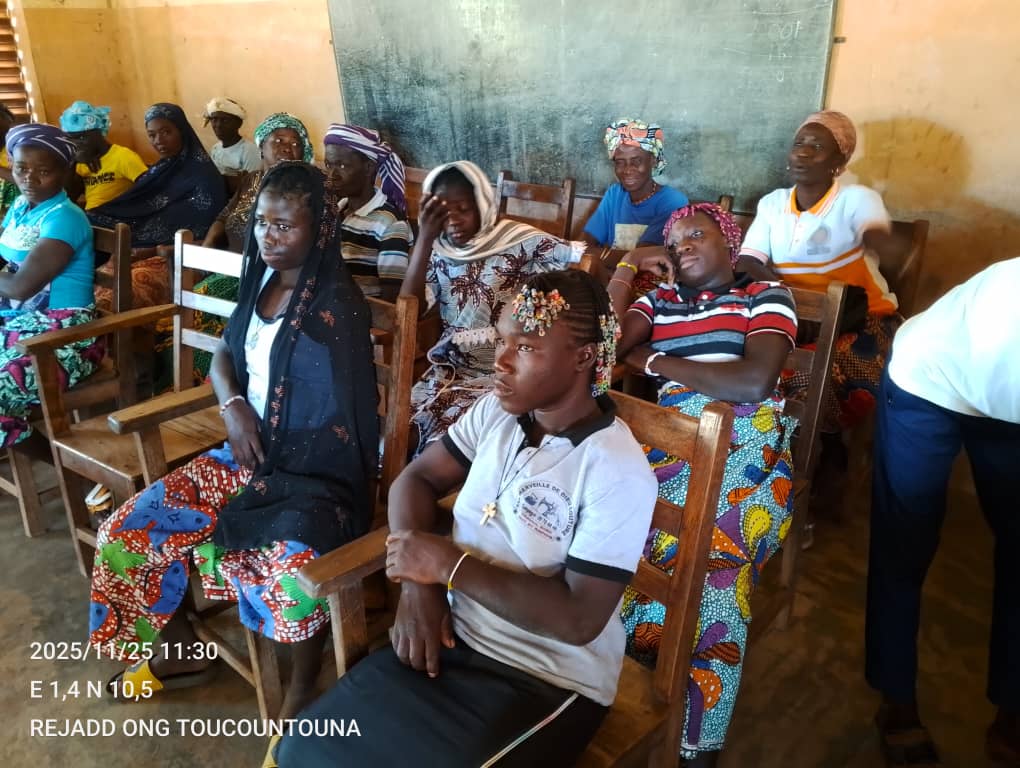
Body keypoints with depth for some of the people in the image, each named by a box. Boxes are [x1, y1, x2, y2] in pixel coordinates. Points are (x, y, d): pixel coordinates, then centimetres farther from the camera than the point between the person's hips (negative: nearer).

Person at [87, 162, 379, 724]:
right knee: (128, 531, -2)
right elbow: (223, 356, 17)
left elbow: (342, 424, -18)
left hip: (314, 469, -7)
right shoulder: (261, 280, 6)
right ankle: (182, 652, 22)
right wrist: (234, 407, -4)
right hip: (248, 451, 7)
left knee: (292, 572, -33)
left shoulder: (335, 303, -16)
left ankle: (304, 683, 0)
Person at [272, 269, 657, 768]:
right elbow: (417, 479, 6)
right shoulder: (496, 411, -1)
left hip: (549, 681, -5)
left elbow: (579, 619, -22)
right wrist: (418, 582, -11)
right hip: (454, 637, 6)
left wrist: (449, 566, -19)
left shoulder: (616, 472, -21)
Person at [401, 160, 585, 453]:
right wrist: (425, 238, -17)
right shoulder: (438, 251, 3)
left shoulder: (517, 241, -9)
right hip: (450, 369, 4)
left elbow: (585, 255, -13)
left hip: (504, 372, -4)